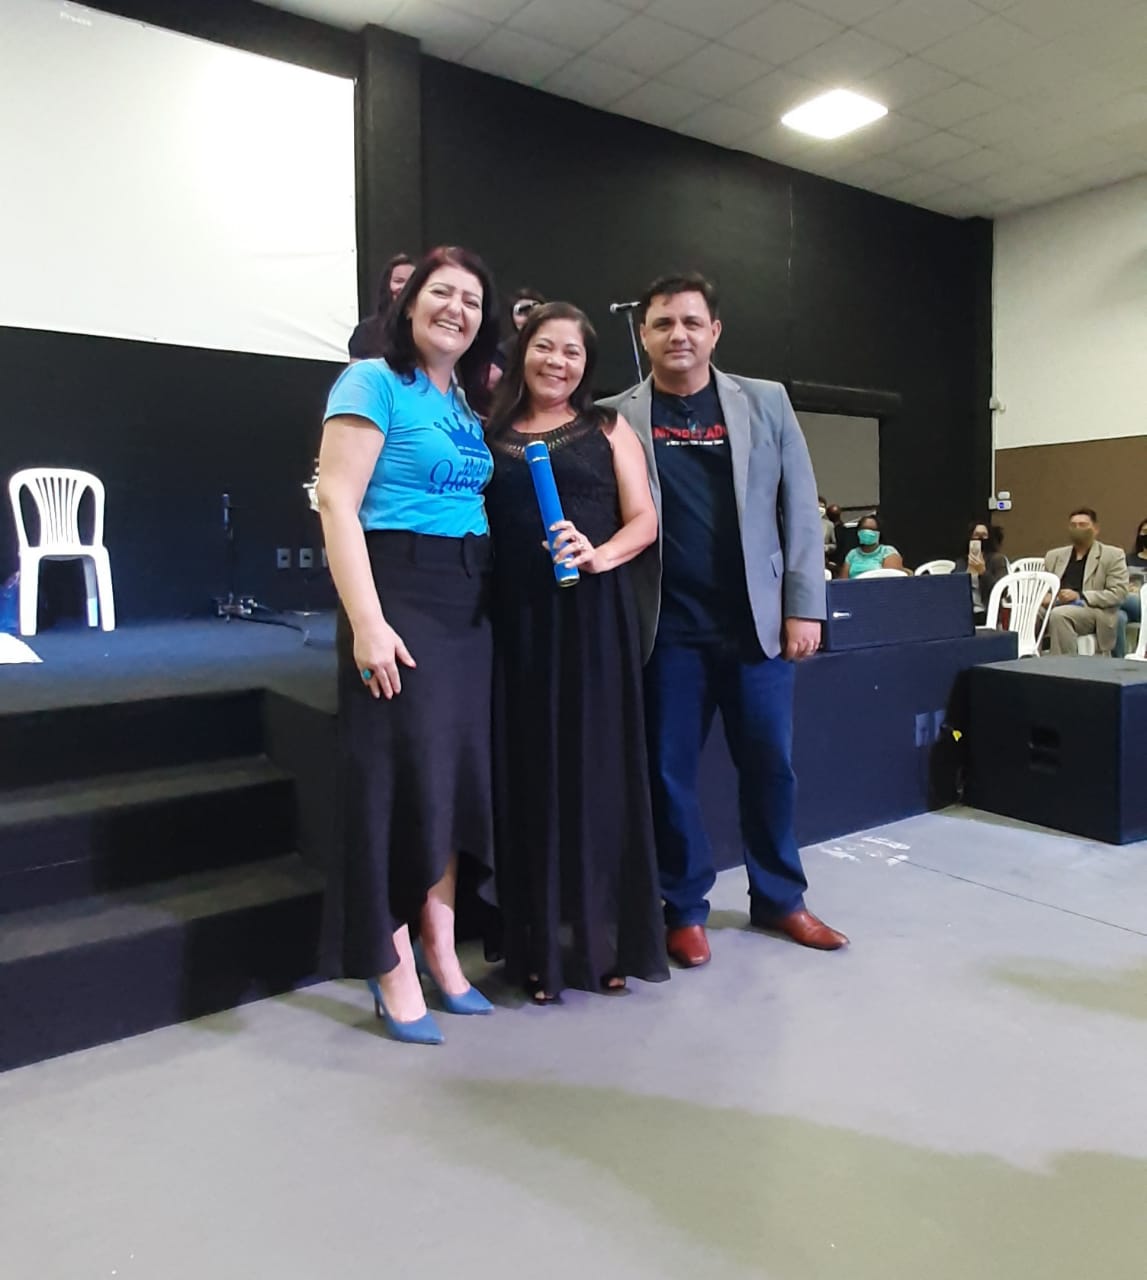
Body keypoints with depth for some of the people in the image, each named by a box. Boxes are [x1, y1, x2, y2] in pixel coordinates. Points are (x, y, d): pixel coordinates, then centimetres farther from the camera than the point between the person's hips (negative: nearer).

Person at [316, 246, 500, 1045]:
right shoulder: (373, 382, -5)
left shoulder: (471, 403, 16)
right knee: (402, 774, -2)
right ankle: (394, 970, 14)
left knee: (460, 772, 10)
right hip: (401, 591, -7)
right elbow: (337, 503, -14)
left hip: (471, 602, 8)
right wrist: (367, 621, -21)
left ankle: (442, 953, 25)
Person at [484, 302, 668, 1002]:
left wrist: (601, 555, -14)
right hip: (518, 620, 1)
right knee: (531, 775, 4)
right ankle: (542, 946, 16)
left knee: (598, 769, 2)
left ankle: (605, 941, 15)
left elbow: (644, 520, 3)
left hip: (593, 616, -1)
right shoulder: (490, 435, 13)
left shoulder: (608, 429, 10)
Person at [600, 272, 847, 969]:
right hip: (668, 629, -1)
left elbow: (800, 509, 6)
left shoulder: (766, 402, 8)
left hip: (757, 621, 2)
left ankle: (780, 898, 29)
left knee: (771, 765, 9)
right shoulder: (617, 417, 3)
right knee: (669, 771, 6)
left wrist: (804, 606, 1)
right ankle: (686, 908, 23)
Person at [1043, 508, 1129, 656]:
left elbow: (1118, 593, -2)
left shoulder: (1112, 555, 8)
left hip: (1094, 613, -4)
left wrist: (1080, 596, -14)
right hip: (1056, 608, 4)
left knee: (1059, 614, -36)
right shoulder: (1054, 555, 22)